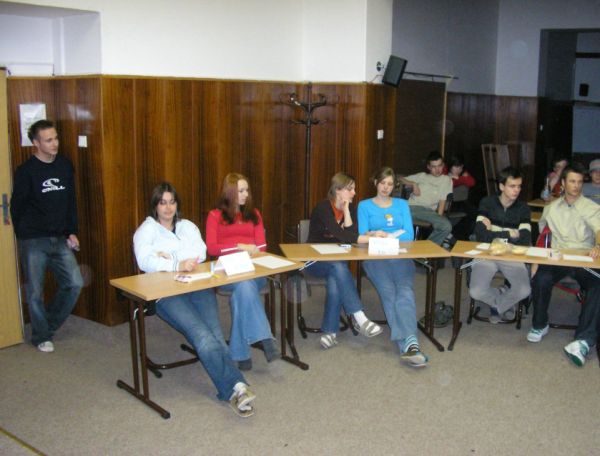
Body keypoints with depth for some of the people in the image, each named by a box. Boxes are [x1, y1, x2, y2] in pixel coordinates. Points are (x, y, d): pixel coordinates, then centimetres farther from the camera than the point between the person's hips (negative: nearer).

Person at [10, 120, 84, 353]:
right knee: (35, 291, 3)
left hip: (60, 239, 4)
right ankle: (41, 336, 22)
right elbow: (17, 207, -2)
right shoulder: (26, 171, -9)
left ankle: (49, 324, 21)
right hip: (33, 242, -4)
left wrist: (72, 232, 6)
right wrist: (26, 236, 2)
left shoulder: (65, 165, 4)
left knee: (75, 283, 0)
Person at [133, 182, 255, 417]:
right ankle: (235, 387, -34)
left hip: (197, 286, 3)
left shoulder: (188, 226, 25)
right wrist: (178, 264, -18)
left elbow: (200, 252, 7)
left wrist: (170, 255, -4)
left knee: (214, 333, -23)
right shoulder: (145, 230, 14)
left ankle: (233, 391, -34)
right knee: (202, 336, -27)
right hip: (165, 292, -3)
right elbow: (145, 261, -6)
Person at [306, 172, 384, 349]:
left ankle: (329, 331, -24)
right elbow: (340, 235, -29)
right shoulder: (323, 207, -15)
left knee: (335, 281, -31)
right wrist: (371, 238, -35)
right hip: (315, 259, -4)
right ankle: (360, 319, -37)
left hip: (337, 260, 4)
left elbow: (352, 234, -11)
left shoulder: (351, 209, 4)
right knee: (338, 268, -36)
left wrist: (346, 210, -13)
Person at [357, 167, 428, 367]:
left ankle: (409, 344, -45)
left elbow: (409, 235, 9)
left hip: (400, 255, 1)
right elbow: (362, 235, 5)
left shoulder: (402, 204, 21)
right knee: (388, 292, -30)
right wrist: (375, 236, -15)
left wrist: (385, 235, -6)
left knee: (405, 291, -29)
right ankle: (409, 343, -41)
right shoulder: (364, 206, 17)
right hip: (375, 257, -1)